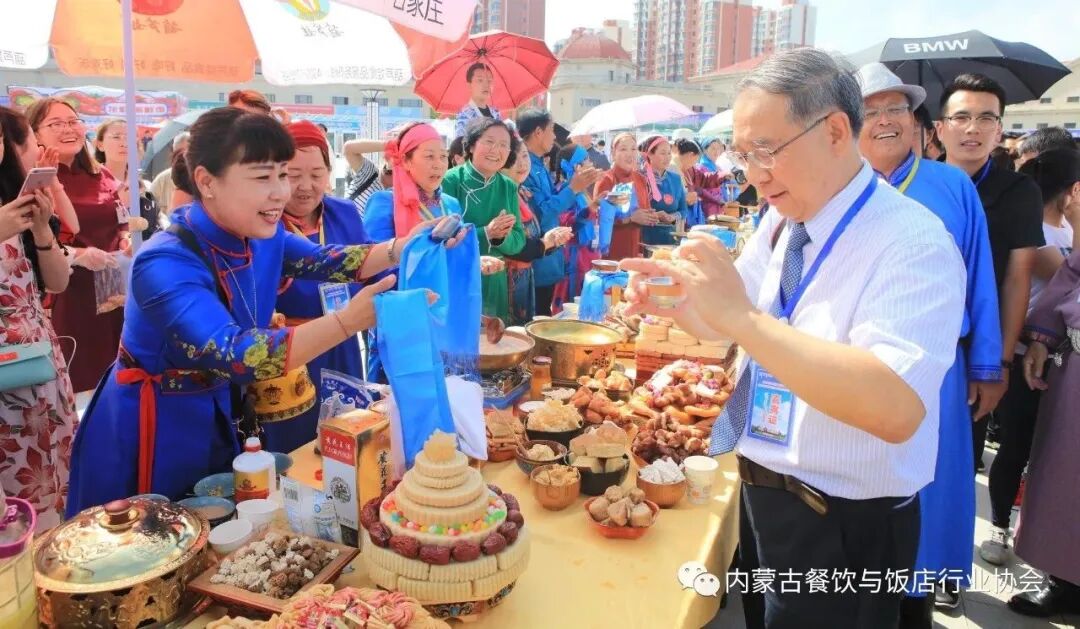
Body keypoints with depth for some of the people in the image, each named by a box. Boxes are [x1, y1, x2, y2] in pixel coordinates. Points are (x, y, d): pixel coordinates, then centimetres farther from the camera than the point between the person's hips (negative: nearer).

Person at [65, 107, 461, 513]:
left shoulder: (258, 234, -8)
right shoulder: (166, 265, -31)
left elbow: (324, 261, -1)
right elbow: (234, 356, -41)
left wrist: (402, 249, -19)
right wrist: (348, 320, -51)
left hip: (219, 416, 7)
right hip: (151, 430, -7)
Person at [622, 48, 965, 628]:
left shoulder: (913, 243, -23)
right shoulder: (780, 223, 1)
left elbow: (895, 409, -36)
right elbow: (722, 327, 12)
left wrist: (743, 315, -39)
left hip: (842, 530, -7)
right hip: (760, 495, 7)